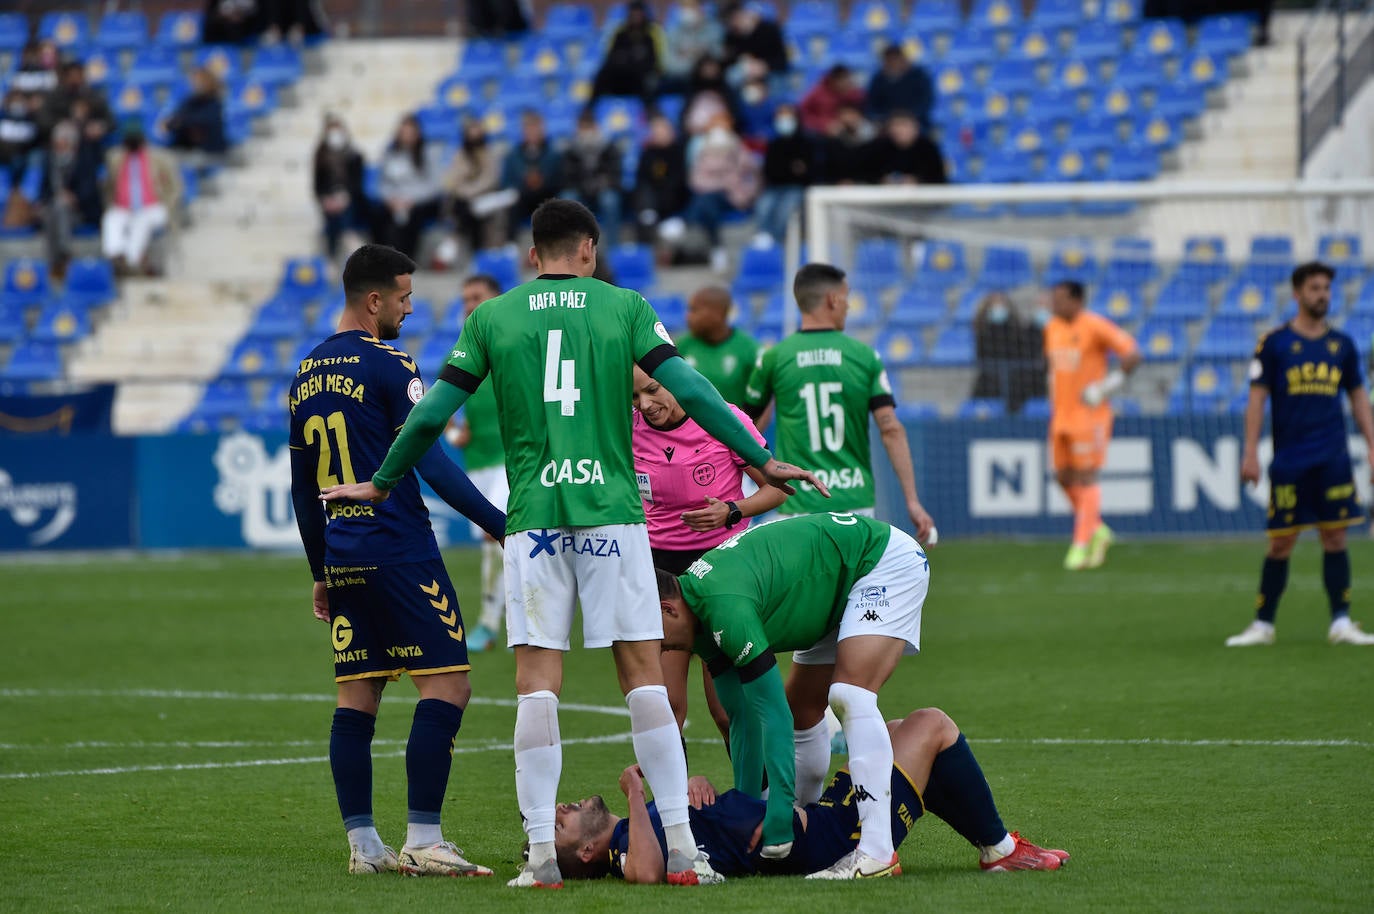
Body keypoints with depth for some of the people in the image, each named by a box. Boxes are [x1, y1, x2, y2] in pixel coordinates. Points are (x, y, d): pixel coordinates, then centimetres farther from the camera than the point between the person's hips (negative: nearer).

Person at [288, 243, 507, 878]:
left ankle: (362, 844, 7)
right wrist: (497, 522, -9)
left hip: (342, 557, 8)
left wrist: (321, 570, 25)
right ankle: (423, 842, -12)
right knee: (446, 684, -6)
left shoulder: (306, 376, 14)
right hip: (399, 552, -8)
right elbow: (430, 462, -14)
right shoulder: (388, 367, -9)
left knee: (357, 696, 9)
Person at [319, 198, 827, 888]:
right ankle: (681, 849, -1)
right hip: (612, 513, 0)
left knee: (537, 683, 1)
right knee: (643, 675, 2)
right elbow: (691, 392, -1)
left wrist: (380, 485, 21)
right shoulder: (624, 307, 5)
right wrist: (761, 461, 7)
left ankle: (541, 853, -5)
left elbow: (432, 414, 8)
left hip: (533, 519, 0)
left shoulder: (491, 318, 7)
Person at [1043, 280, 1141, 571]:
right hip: (1061, 416, 8)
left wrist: (1107, 386, -16)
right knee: (1064, 477, 7)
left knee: (1085, 477, -6)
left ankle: (1082, 544, -5)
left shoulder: (1094, 326, -12)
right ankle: (1097, 530, 23)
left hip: (1089, 414, -8)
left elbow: (1132, 354, -14)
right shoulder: (1052, 328, 11)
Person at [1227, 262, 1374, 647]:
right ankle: (1263, 625, 9)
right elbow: (1257, 399, 0)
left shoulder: (1342, 345, 10)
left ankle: (1341, 623, 2)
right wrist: (1251, 452, -8)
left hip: (1333, 459, 2)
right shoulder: (1274, 343, 1)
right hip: (1289, 462, -2)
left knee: (1335, 539, -1)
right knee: (1281, 543, 0)